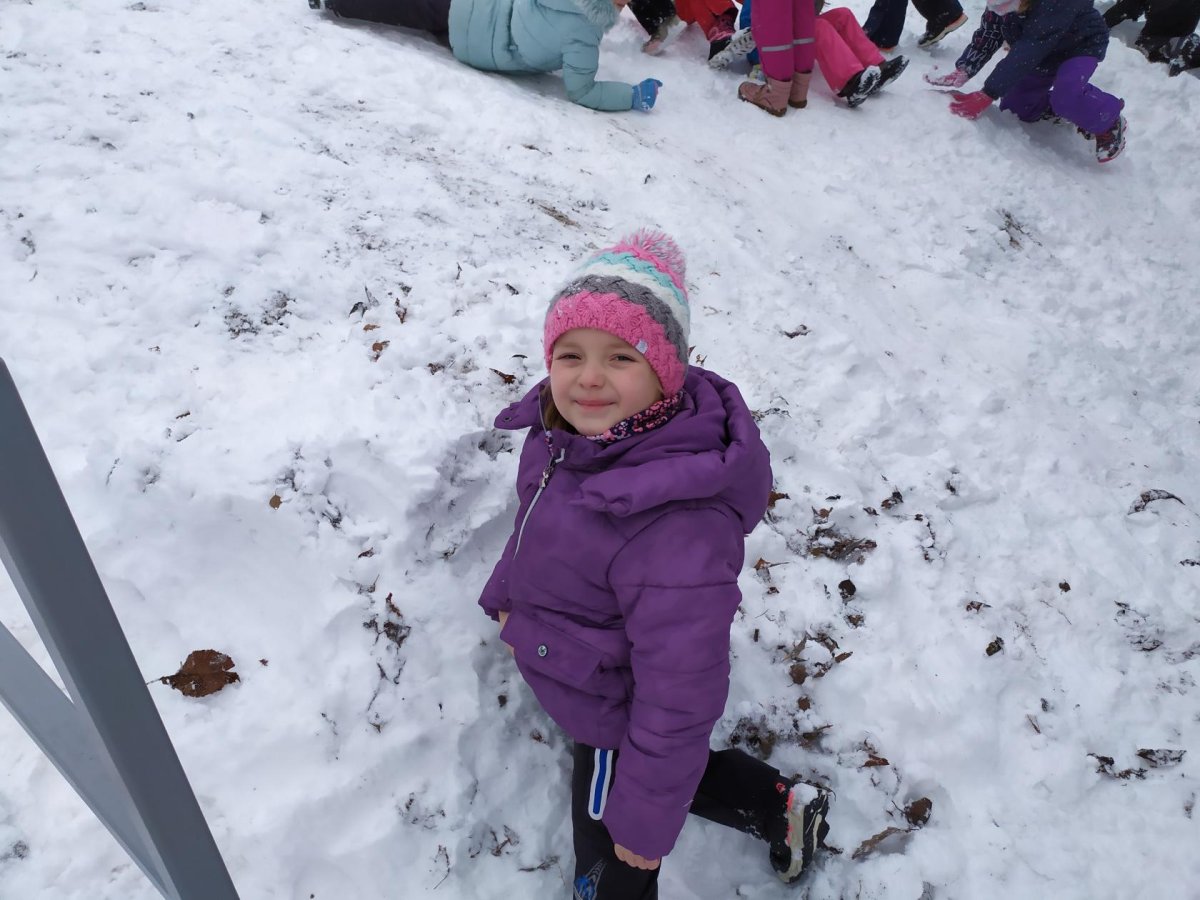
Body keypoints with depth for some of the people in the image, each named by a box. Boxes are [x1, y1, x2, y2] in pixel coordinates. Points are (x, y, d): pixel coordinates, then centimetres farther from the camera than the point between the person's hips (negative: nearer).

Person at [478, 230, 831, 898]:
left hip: (614, 725, -7)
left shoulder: (678, 529, -43)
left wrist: (647, 818, -20)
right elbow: (538, 518, 5)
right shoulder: (569, 429, -17)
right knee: (676, 774, 34)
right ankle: (783, 808, 53)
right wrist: (507, 598, 18)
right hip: (586, 691, 7)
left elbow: (679, 696, -32)